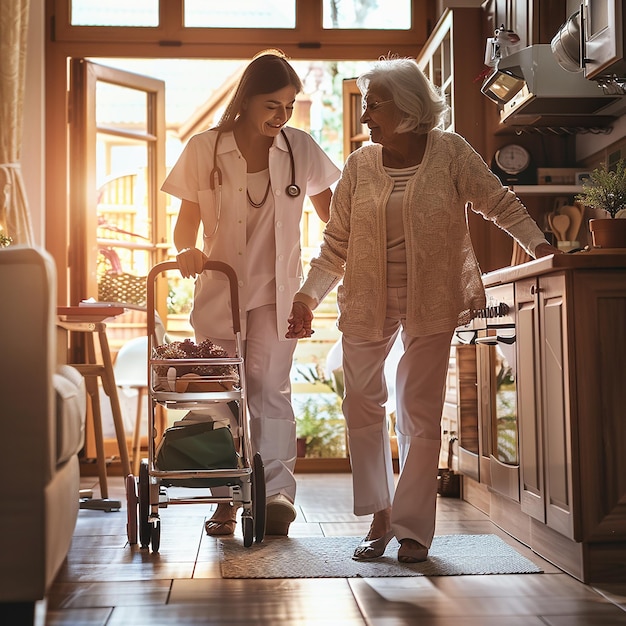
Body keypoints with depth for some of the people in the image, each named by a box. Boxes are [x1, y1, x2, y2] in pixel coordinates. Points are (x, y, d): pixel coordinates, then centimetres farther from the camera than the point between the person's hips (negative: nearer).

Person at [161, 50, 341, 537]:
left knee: (270, 387, -10)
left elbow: (331, 213, 13)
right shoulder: (204, 149, -3)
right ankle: (227, 500, 10)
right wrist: (187, 249, -19)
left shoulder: (300, 148, 1)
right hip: (218, 289, 0)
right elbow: (187, 219, 2)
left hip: (276, 290, 0)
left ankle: (276, 491, -6)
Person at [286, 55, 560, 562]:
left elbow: (499, 202, 3)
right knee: (362, 406, 1)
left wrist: (537, 243, -9)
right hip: (366, 302, 3)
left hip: (430, 302, -2)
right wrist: (307, 297, -3)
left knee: (419, 414, 0)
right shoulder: (360, 165, 2)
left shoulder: (450, 153, -3)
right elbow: (337, 243, 4)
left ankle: (412, 527, 9)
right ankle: (379, 515, 17)